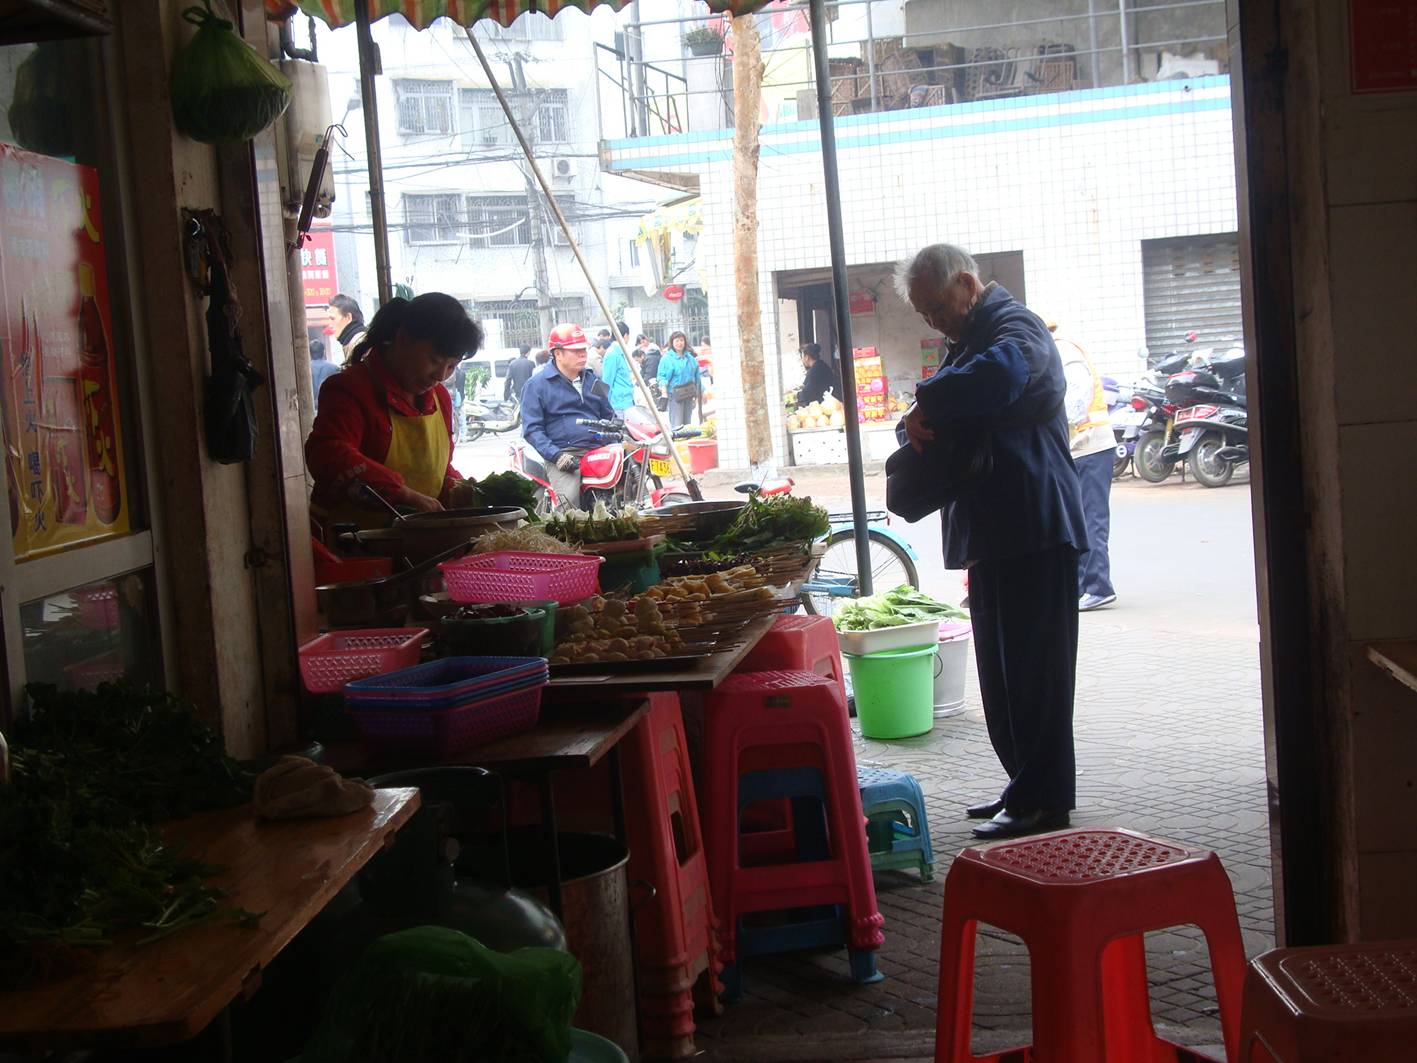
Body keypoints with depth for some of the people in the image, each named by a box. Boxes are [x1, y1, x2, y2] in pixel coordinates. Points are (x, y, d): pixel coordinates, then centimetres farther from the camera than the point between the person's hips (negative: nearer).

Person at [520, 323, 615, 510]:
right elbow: (532, 429, -4)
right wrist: (556, 456, -17)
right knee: (569, 498, -33)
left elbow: (608, 416, 29)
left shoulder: (593, 380, 20)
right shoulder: (537, 384, 2)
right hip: (564, 453, -6)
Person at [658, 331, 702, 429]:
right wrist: (664, 393, -20)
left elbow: (697, 378, 18)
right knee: (677, 424, -11)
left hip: (689, 394, 6)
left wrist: (696, 396, 16)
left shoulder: (691, 358, 13)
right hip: (675, 395, -6)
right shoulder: (666, 358, -4)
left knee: (687, 423, 12)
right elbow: (661, 376, -8)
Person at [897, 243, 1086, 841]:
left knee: (1032, 669, -6)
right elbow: (952, 410, 21)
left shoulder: (1014, 328, -12)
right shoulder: (969, 340, 22)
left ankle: (1041, 802, 0)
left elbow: (1001, 374, -36)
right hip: (993, 533, 10)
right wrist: (921, 425, -3)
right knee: (1001, 671, 13)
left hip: (1033, 531, -10)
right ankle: (1024, 788, 23)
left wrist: (926, 406, -23)